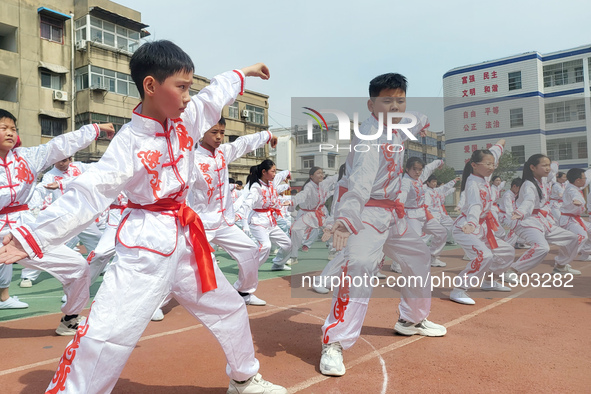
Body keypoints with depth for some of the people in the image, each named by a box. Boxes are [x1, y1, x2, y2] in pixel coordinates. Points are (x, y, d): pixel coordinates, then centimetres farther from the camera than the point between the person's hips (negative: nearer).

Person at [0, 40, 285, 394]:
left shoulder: (187, 118, 2)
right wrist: (31, 238, -27)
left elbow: (216, 94, 20)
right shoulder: (129, 143, -17)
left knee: (229, 308, 18)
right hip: (146, 244, -7)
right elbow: (88, 194, -20)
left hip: (185, 237, 7)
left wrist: (245, 73, 33)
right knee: (107, 332, -16)